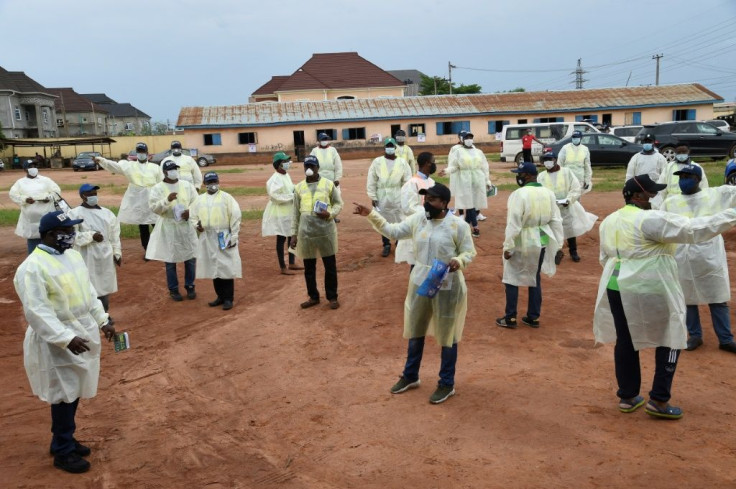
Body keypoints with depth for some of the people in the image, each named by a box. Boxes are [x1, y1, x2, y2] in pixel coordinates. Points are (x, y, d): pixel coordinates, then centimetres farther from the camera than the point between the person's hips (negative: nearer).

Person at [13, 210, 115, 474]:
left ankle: (64, 439, 35)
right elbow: (37, 312, -25)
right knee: (64, 395, 2)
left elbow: (89, 292, 15)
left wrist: (103, 321, 11)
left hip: (83, 333, 8)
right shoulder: (32, 267, -21)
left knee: (74, 392, 17)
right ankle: (63, 452, 19)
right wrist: (67, 338, -30)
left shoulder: (73, 255, 6)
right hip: (56, 342, -8)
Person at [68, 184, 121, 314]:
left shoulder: (107, 213, 9)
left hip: (105, 256, 5)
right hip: (87, 258, -5)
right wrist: (91, 236, -20)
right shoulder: (75, 213, -6)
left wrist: (117, 253, 9)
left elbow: (114, 235, 12)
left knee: (104, 285, 15)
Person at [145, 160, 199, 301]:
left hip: (187, 227, 3)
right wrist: (167, 200, -27)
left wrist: (190, 211, -14)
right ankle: (173, 290, 19)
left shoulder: (187, 185, 5)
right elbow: (153, 207, -13)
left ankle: (190, 286, 23)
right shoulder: (158, 188, -4)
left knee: (191, 258, 7)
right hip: (169, 228, -2)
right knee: (170, 260, 5)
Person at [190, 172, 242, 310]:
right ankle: (220, 296, 24)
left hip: (224, 237, -4)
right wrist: (196, 225, -6)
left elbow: (236, 217, -6)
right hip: (207, 239, 5)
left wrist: (233, 237, -11)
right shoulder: (199, 199, 10)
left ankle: (228, 298, 6)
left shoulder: (226, 197, -3)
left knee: (227, 268, -3)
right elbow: (192, 215, 17)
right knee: (213, 268, 11)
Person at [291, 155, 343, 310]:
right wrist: (294, 233, 7)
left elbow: (338, 203, 6)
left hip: (326, 230, -2)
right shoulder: (299, 187, 6)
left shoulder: (328, 184, 0)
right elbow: (296, 212, 10)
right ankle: (313, 297, 27)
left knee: (330, 265, 5)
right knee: (309, 267, 10)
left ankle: (332, 297, 20)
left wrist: (330, 213, -15)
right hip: (306, 232, 2)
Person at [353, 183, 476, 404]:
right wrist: (370, 214, -4)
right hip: (420, 282, 6)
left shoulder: (458, 225, -14)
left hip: (447, 286, -5)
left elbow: (469, 252, -7)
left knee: (447, 336, 8)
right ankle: (410, 376, 37)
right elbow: (392, 231, 5)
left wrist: (458, 262, -28)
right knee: (415, 331, 18)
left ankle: (447, 384, 25)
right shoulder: (417, 219, 0)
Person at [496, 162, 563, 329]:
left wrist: (508, 247, -13)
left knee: (512, 279, 7)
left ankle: (510, 318, 12)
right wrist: (557, 244, 13)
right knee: (535, 278, 18)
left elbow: (514, 224, -19)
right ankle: (533, 317, 24)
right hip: (541, 240, 6)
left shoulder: (519, 194, -18)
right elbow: (556, 220, 5)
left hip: (522, 242, -6)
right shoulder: (548, 193, 2)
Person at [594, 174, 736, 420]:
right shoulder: (650, 219, -15)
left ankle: (627, 396, 23)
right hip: (649, 292, -7)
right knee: (670, 340, 9)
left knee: (625, 341, 14)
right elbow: (692, 230, -19)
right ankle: (658, 400, 10)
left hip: (616, 288, 7)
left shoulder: (609, 221, 10)